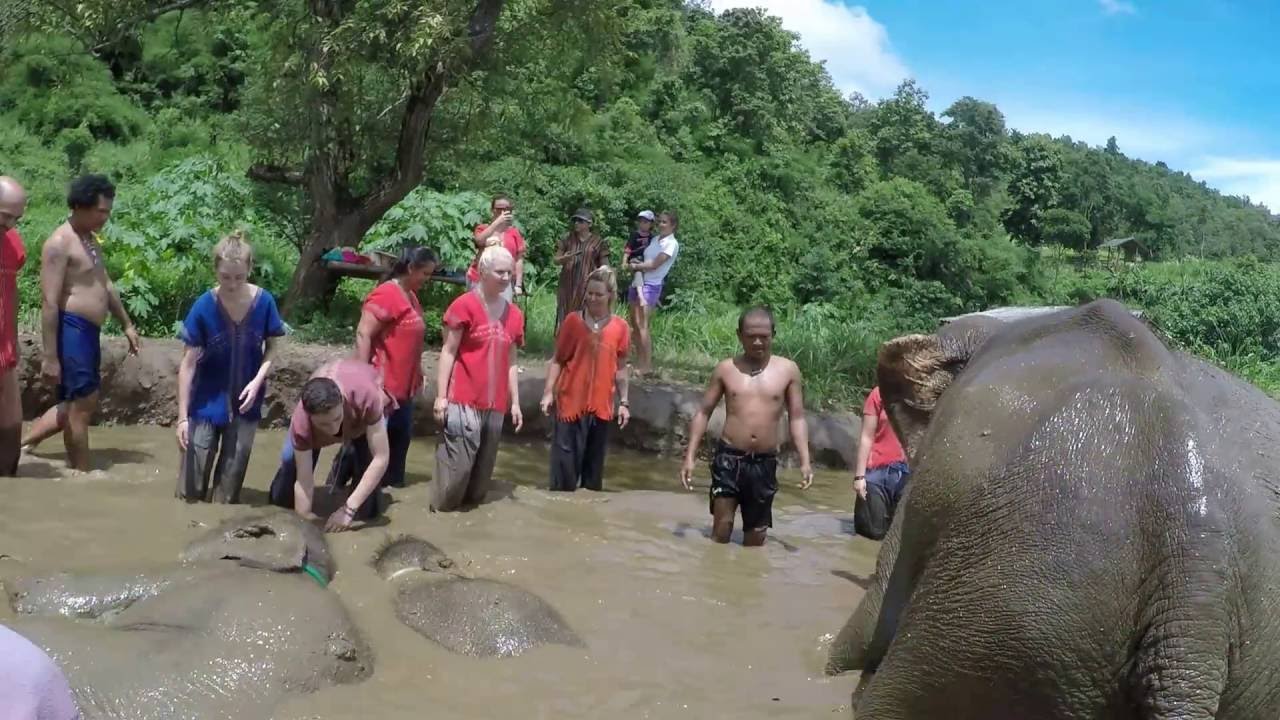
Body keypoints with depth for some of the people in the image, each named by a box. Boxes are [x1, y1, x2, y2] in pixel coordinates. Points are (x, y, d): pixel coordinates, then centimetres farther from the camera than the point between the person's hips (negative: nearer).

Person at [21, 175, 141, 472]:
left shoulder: (90, 239, 14)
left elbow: (105, 285, 26)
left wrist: (127, 324, 26)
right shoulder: (60, 243, -16)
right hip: (72, 330, -10)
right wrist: (50, 357, -22)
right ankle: (80, 474, 8)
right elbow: (49, 303, -19)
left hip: (89, 332, 10)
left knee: (76, 403, 16)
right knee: (82, 405, -3)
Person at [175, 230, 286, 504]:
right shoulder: (204, 307, -17)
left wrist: (257, 381, -15)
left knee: (232, 475, 11)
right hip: (207, 401, -1)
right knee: (191, 489, 1)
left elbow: (271, 348, 2)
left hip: (244, 402, 1)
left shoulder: (264, 302, -13)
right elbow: (188, 363, -11)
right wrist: (182, 416, -11)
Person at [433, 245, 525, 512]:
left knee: (483, 467, 9)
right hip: (464, 402, -6)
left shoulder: (514, 314, 10)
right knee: (457, 463, -8)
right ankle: (442, 509, 4)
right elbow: (448, 352, -5)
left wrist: (515, 402, 13)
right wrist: (441, 396, -9)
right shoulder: (464, 305, -6)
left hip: (495, 405, 6)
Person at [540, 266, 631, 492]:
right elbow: (558, 360, 0)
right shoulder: (573, 321, -4)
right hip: (571, 402, -2)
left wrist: (624, 402, 6)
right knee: (565, 462, -1)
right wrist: (548, 392, -7)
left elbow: (620, 368, 7)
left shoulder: (620, 327, 0)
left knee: (594, 461, 12)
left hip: (601, 405, 2)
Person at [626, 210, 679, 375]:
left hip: (651, 286, -7)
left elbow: (654, 264, -14)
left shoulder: (671, 244, -9)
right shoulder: (655, 239, 14)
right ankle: (639, 362, 12)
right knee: (636, 324, 6)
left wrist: (636, 266, -3)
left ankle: (647, 365, -6)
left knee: (643, 326, -10)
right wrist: (636, 263, -5)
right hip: (638, 282, 8)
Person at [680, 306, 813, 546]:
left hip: (764, 463, 1)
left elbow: (797, 418, 6)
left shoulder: (787, 370, 3)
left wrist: (805, 461, -4)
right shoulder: (726, 369, 3)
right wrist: (690, 456, 0)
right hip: (728, 458, -1)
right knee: (721, 526, -7)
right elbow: (703, 412, 7)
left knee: (757, 532, 10)